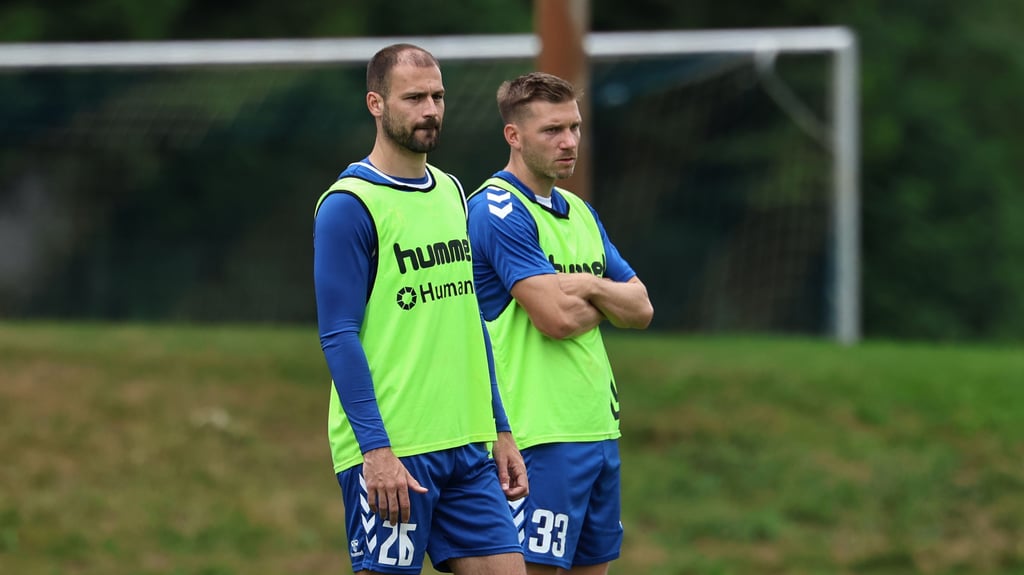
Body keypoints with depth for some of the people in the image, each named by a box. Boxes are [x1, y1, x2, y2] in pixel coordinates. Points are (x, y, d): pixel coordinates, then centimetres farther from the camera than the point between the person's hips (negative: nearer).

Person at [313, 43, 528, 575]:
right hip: (389, 452, -7)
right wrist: (375, 449, -19)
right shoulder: (348, 206, -8)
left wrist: (500, 430, 17)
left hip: (467, 448, 7)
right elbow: (339, 336, -13)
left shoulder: (451, 193, 15)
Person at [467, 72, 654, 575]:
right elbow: (558, 318, -20)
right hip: (541, 434, -9)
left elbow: (640, 309, 12)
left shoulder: (580, 212, 16)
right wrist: (603, 304, 1)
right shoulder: (498, 210, -12)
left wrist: (588, 285, -7)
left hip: (598, 422, 9)